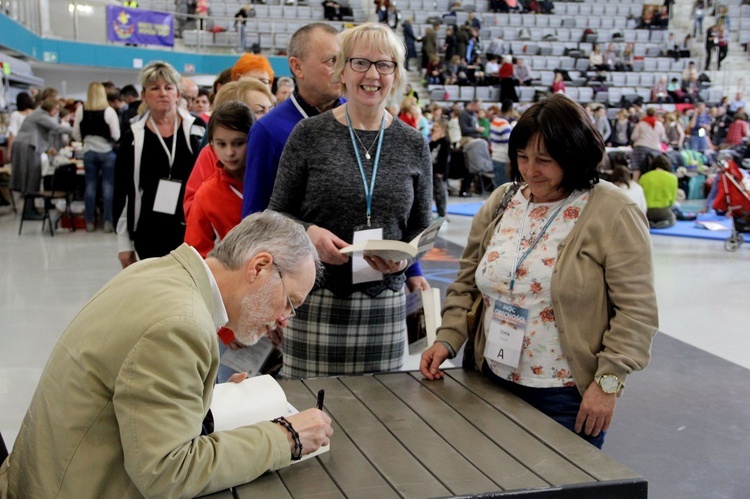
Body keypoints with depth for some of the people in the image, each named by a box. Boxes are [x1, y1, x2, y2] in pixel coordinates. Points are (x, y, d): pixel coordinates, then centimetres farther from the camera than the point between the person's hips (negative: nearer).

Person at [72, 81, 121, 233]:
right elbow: (116, 135, -10)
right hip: (107, 151, -3)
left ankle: (90, 222, 12)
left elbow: (76, 135, 2)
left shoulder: (81, 110, -2)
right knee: (108, 186, 2)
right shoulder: (109, 111, -10)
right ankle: (108, 222, 0)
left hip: (89, 151, 3)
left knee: (90, 186, 8)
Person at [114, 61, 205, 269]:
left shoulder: (198, 130, 3)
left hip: (192, 230, 0)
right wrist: (124, 244, 3)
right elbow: (122, 193, 5)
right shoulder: (134, 138, 4)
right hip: (150, 234, 1)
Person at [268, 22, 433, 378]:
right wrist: (310, 233, -16)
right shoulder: (309, 135, -1)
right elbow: (277, 215, 3)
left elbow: (422, 228, 11)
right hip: (316, 300, -2)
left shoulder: (413, 145, 6)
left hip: (385, 304, 2)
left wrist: (406, 256, -9)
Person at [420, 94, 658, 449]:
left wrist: (608, 382, -17)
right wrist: (447, 339, -1)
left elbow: (635, 310, -12)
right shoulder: (501, 203, 6)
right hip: (491, 381, 5)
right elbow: (467, 284, 12)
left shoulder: (613, 214, -10)